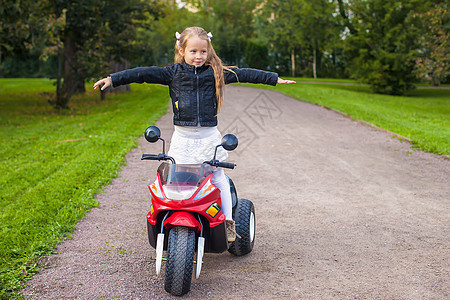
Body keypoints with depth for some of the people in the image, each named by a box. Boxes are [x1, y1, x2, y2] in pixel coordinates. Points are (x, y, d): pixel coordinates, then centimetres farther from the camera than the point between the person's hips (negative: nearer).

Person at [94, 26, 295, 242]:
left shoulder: (216, 72, 5)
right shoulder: (173, 73, 3)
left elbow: (244, 74, 8)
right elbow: (144, 74, -2)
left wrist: (275, 79, 12)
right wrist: (113, 79, -7)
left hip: (209, 136, 0)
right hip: (183, 137, 0)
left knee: (218, 178, 3)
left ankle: (228, 221, 13)